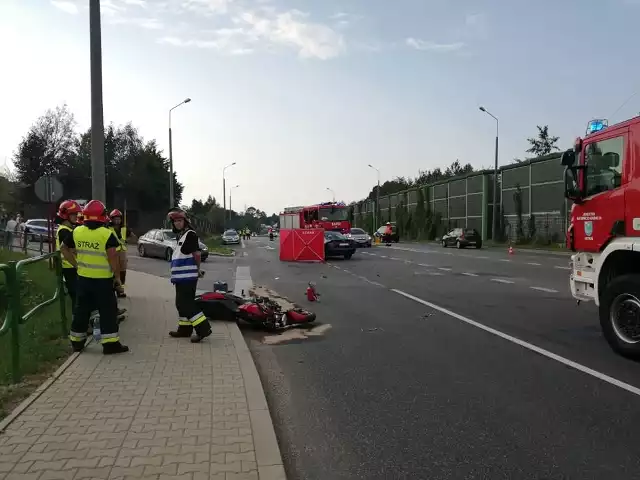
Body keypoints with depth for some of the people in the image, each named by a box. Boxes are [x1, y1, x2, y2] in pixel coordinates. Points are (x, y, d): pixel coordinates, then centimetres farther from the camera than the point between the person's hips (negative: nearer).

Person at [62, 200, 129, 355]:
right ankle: (110, 343, 2)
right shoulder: (107, 234, -14)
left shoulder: (76, 232, 2)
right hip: (103, 280, -5)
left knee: (82, 310, 16)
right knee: (108, 311, 2)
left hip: (83, 278, 5)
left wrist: (76, 264, 15)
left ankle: (77, 341, 26)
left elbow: (64, 249, 12)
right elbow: (113, 257, -18)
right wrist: (117, 276, -7)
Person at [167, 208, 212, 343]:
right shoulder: (180, 235, 17)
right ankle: (184, 329, 26)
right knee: (181, 303, 15)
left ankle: (203, 328, -10)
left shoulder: (190, 234, -14)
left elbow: (197, 253, -18)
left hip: (188, 276, -10)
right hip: (181, 276, 10)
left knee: (186, 303, -12)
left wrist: (197, 270, -4)